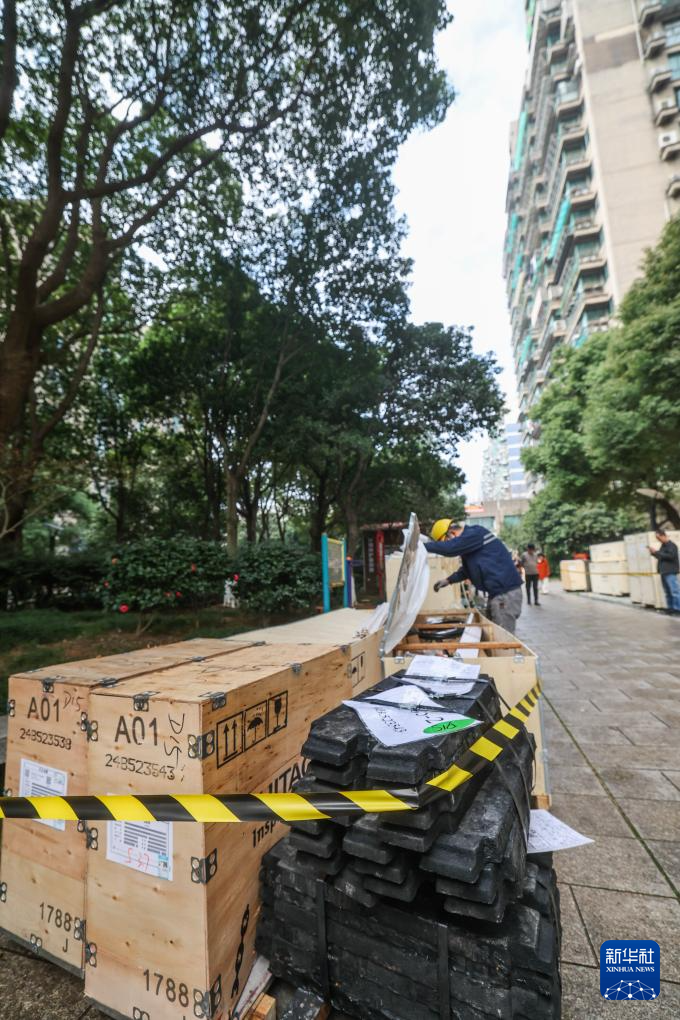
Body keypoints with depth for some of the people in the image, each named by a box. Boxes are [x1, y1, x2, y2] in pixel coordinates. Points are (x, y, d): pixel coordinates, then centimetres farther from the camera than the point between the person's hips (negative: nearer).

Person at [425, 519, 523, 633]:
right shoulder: (469, 538, 16)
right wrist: (448, 580, 15)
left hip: (506, 593, -10)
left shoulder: (475, 533, -15)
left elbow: (450, 547, -28)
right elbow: (467, 568, 25)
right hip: (498, 592, 10)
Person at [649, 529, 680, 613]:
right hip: (663, 572, 9)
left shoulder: (671, 545, -9)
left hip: (670, 572, -9)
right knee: (667, 592, 12)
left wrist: (657, 552, -19)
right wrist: (653, 552, 8)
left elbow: (670, 556, -22)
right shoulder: (663, 545, 17)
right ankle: (671, 607, 17)